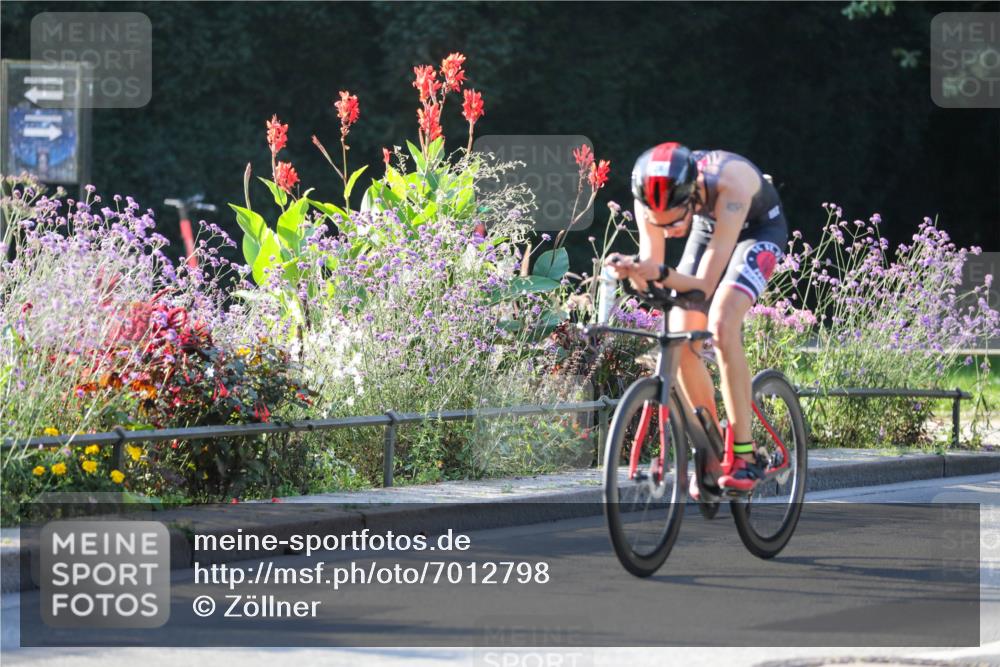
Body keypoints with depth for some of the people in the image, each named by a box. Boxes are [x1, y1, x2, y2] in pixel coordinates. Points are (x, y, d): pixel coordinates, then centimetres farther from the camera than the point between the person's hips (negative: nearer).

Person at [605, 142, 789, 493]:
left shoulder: (730, 183, -42)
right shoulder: (653, 195, -29)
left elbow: (705, 283, -40)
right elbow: (648, 280, -24)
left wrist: (661, 274, -57)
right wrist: (633, 269, -47)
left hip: (760, 229, -5)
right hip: (709, 228, 5)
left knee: (721, 325, -28)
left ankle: (745, 454, -24)